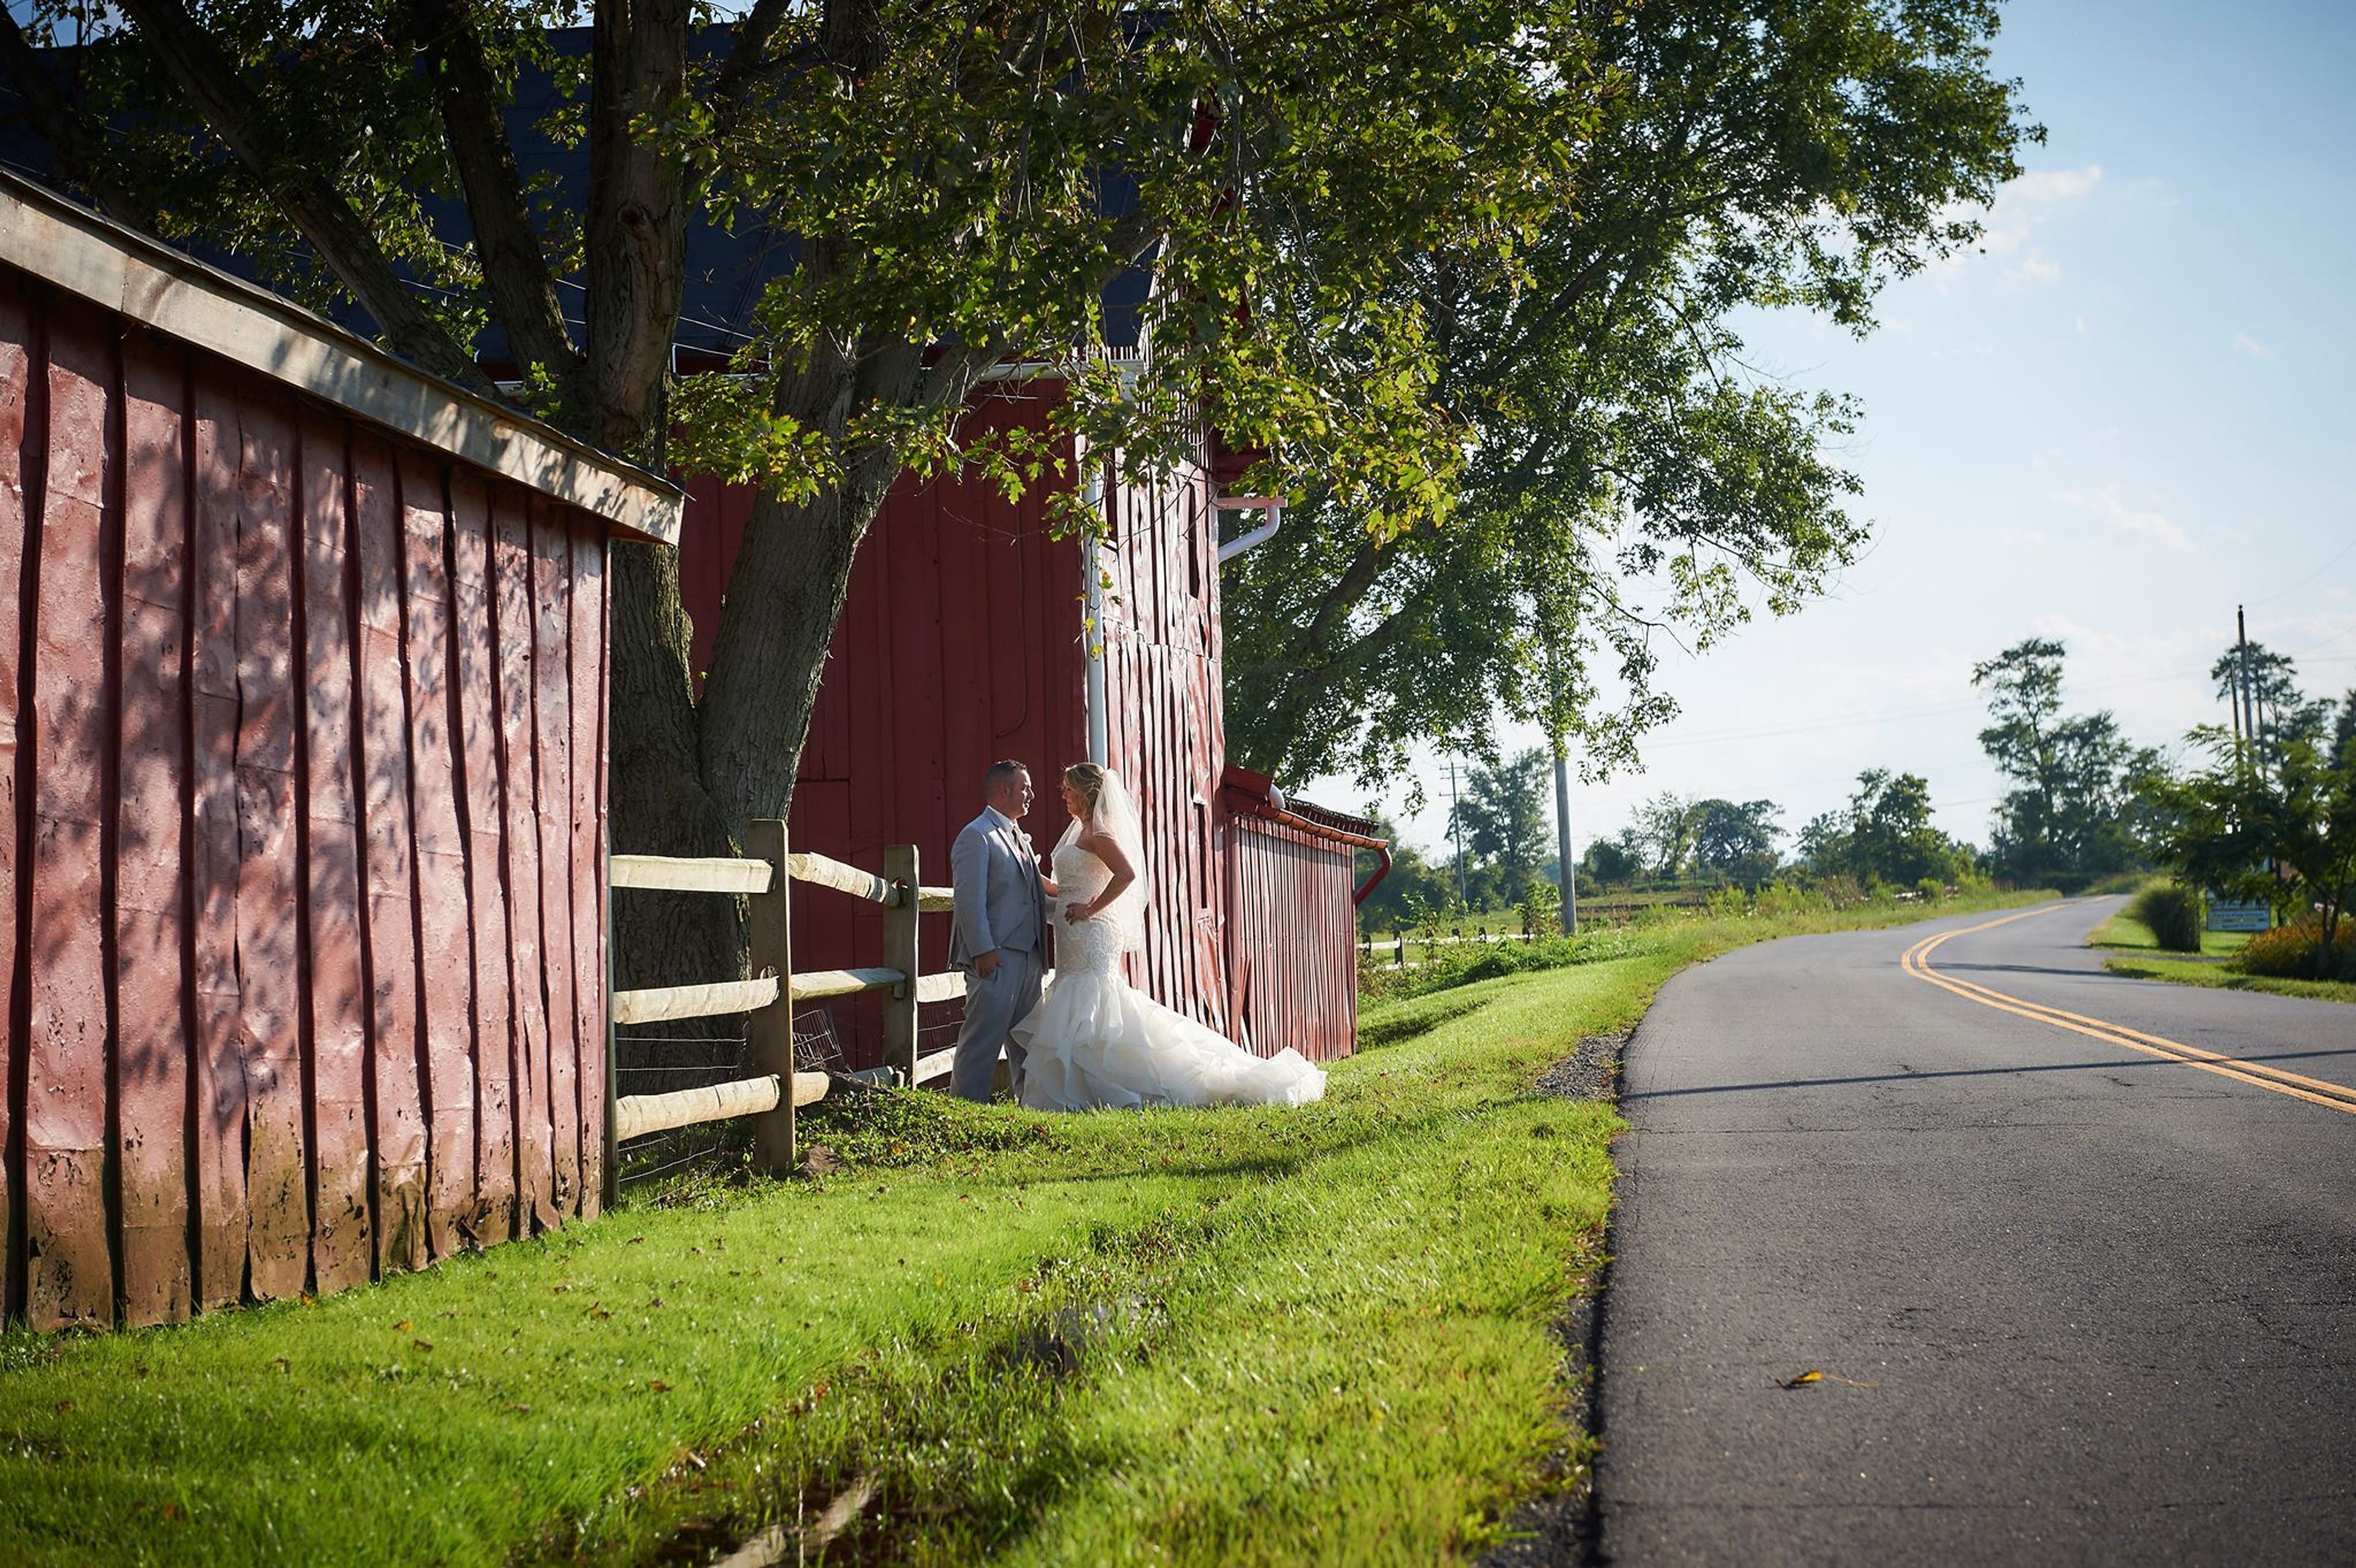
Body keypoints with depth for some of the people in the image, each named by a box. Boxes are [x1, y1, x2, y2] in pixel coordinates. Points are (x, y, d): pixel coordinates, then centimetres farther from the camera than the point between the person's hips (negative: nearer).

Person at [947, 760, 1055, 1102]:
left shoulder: (1020, 838, 21)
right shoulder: (977, 836, -9)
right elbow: (969, 900, -16)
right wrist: (982, 951, -21)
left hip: (1027, 955, 9)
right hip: (995, 958, -9)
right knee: (983, 1039, -9)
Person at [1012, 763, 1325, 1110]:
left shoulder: (1097, 831, -11)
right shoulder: (1084, 830, 19)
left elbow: (1126, 874, -26)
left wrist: (1091, 908, -21)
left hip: (1092, 935, -11)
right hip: (1077, 939, 11)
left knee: (1084, 1014, -12)